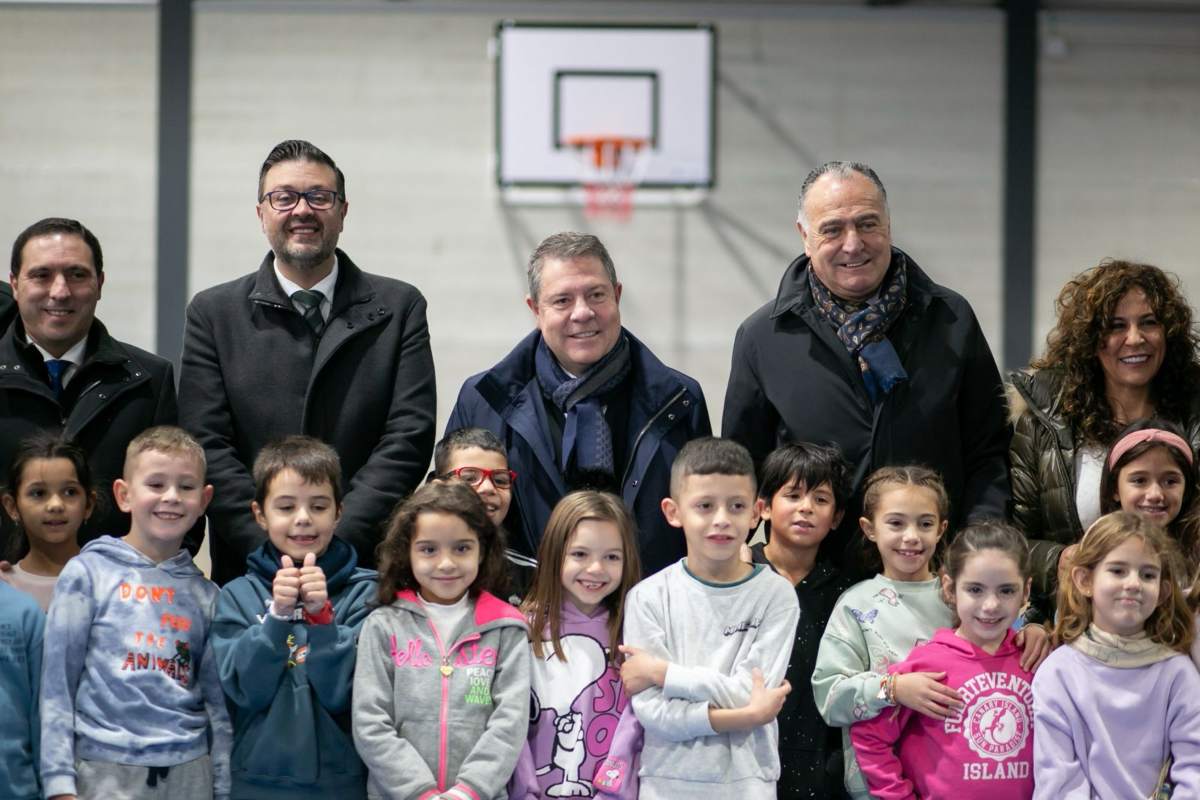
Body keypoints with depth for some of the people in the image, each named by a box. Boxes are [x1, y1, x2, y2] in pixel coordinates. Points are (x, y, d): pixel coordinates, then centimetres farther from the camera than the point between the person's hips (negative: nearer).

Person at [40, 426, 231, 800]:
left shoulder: (205, 594, 9)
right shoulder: (88, 573, 0)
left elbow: (218, 702, 11)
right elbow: (58, 683, -2)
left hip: (189, 770, 3)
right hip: (106, 769, -3)